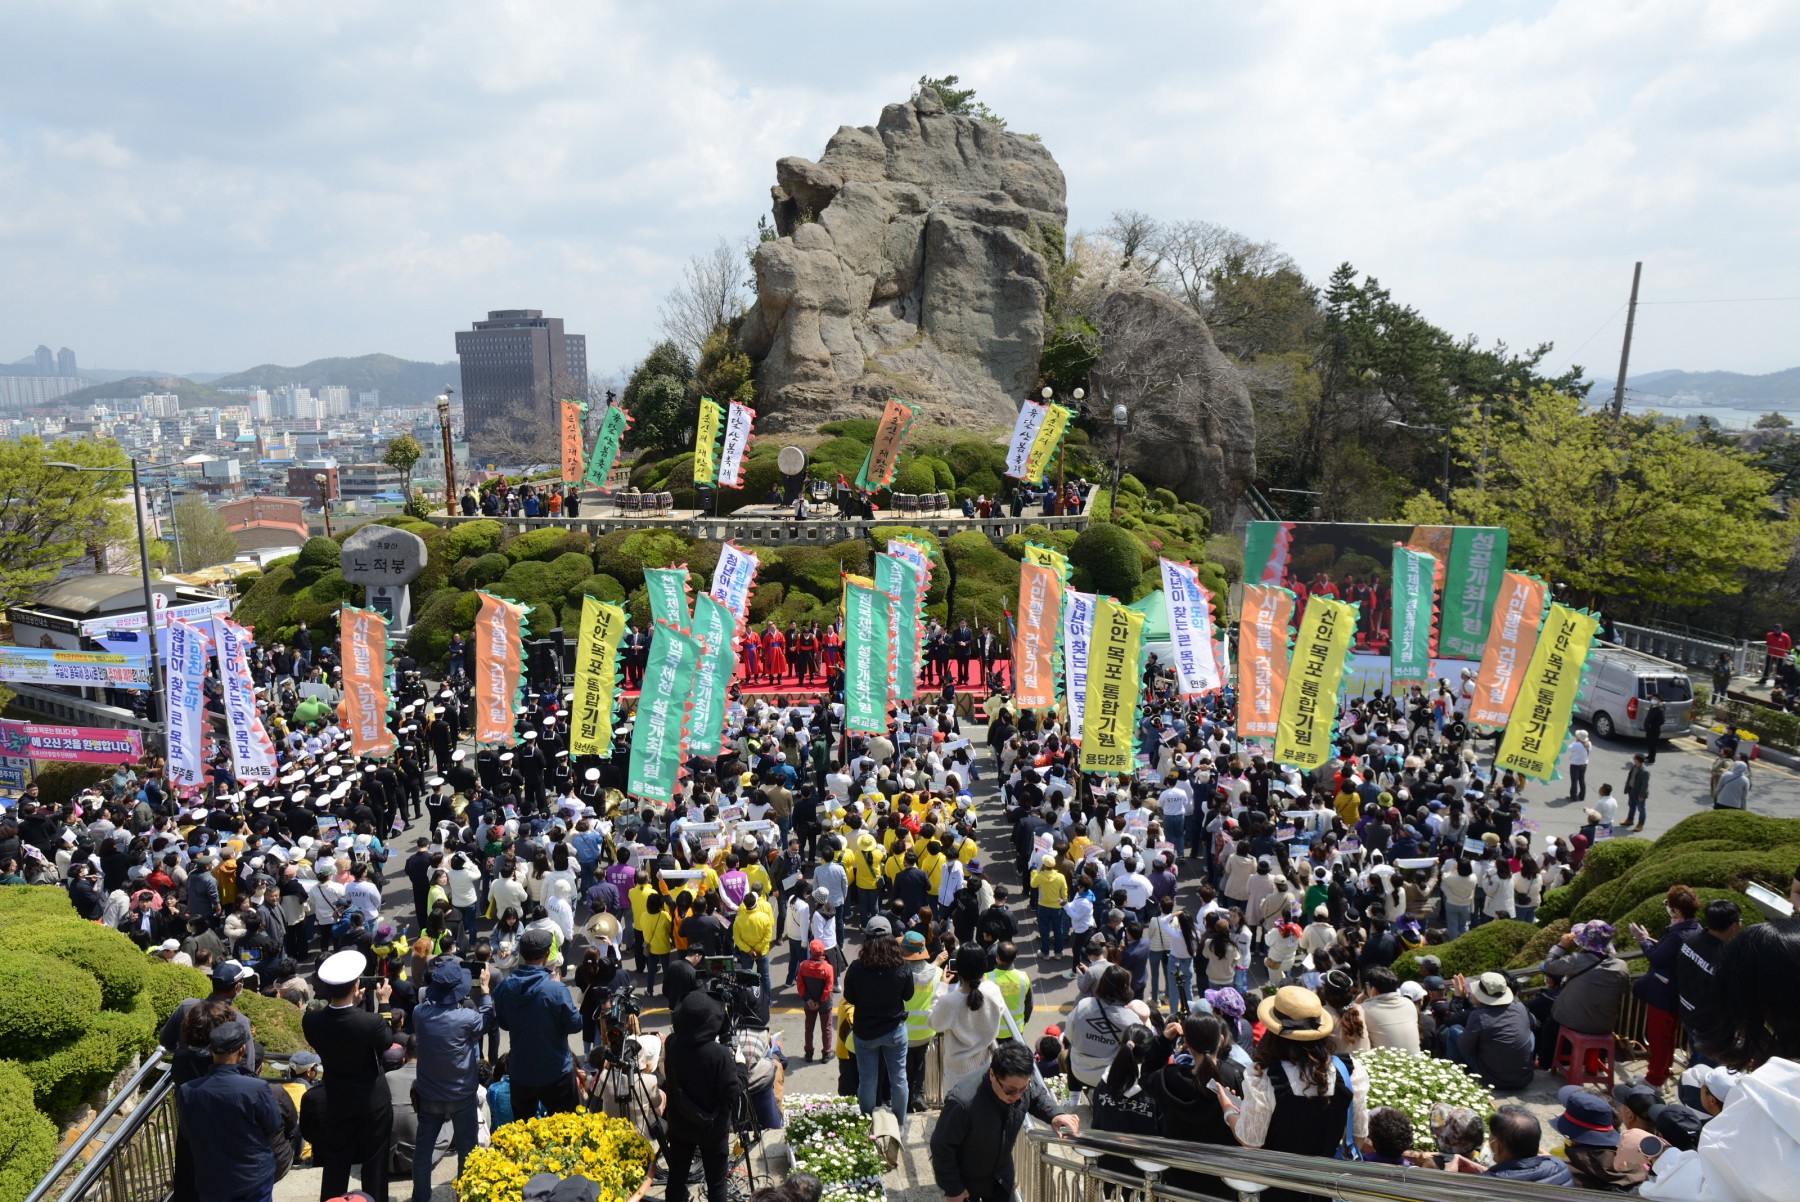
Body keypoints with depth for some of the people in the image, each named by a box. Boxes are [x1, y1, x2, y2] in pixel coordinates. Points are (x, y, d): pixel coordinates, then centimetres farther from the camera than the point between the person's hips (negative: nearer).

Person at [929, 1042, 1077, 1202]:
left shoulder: (1022, 1084, -23)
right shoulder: (963, 1102, -41)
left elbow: (1038, 1096, 2)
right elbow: (942, 1146, -27)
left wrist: (1054, 1115, -19)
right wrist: (952, 1189, -17)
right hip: (964, 1179, -5)